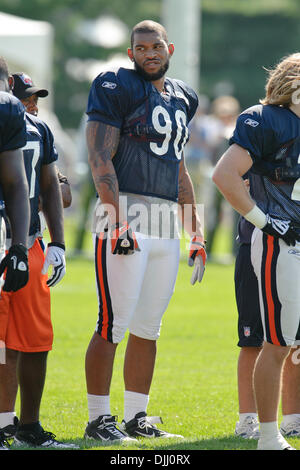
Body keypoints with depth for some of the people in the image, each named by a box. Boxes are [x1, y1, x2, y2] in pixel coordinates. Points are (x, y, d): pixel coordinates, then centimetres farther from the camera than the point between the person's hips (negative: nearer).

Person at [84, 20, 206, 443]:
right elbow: (100, 159, -11)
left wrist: (196, 235, 20)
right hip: (125, 213, -7)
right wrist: (117, 222, -21)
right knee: (114, 322, -8)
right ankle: (99, 420, -4)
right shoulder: (117, 89, -4)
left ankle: (136, 417, 16)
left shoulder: (180, 98, 18)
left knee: (148, 327, 10)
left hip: (167, 221, 7)